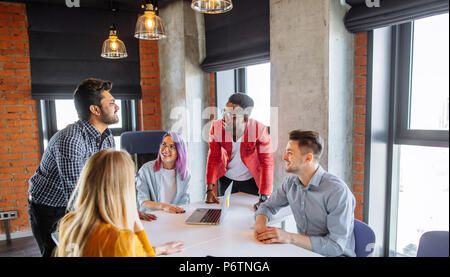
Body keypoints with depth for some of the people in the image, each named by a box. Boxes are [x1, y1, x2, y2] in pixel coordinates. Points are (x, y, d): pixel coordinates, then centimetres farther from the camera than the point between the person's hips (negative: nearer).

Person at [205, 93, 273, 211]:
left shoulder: (259, 129, -26)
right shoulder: (217, 127, -20)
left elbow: (267, 163, -23)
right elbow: (213, 158, -10)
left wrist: (264, 199, -29)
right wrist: (209, 190, -16)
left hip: (251, 180, -2)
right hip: (226, 179, 2)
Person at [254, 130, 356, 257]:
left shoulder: (337, 192, -21)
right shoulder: (290, 182, -1)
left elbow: (337, 246, -22)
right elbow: (268, 206, 12)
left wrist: (289, 237, -25)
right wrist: (260, 223, -10)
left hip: (332, 255, -5)